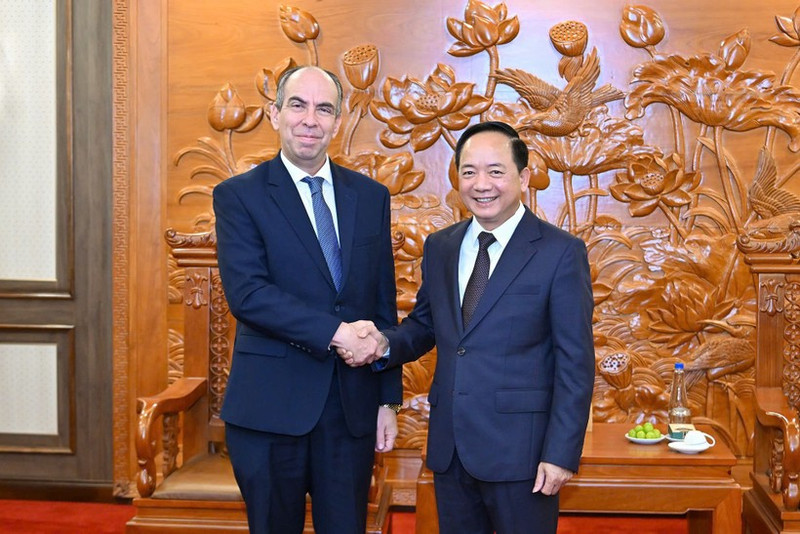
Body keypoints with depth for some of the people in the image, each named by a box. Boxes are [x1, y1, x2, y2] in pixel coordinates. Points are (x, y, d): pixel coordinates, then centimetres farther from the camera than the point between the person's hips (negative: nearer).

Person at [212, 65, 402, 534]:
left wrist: (389, 399, 6)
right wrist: (334, 331, -21)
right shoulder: (239, 195, -3)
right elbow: (246, 292, -16)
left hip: (355, 406, 3)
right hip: (271, 406, -3)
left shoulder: (371, 196, 7)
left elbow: (384, 305, 8)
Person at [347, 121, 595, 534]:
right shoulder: (439, 247, 7)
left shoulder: (561, 252, -9)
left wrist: (561, 453, -13)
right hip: (448, 448, 5)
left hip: (519, 452, -5)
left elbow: (576, 363, -10)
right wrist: (386, 344, -6)